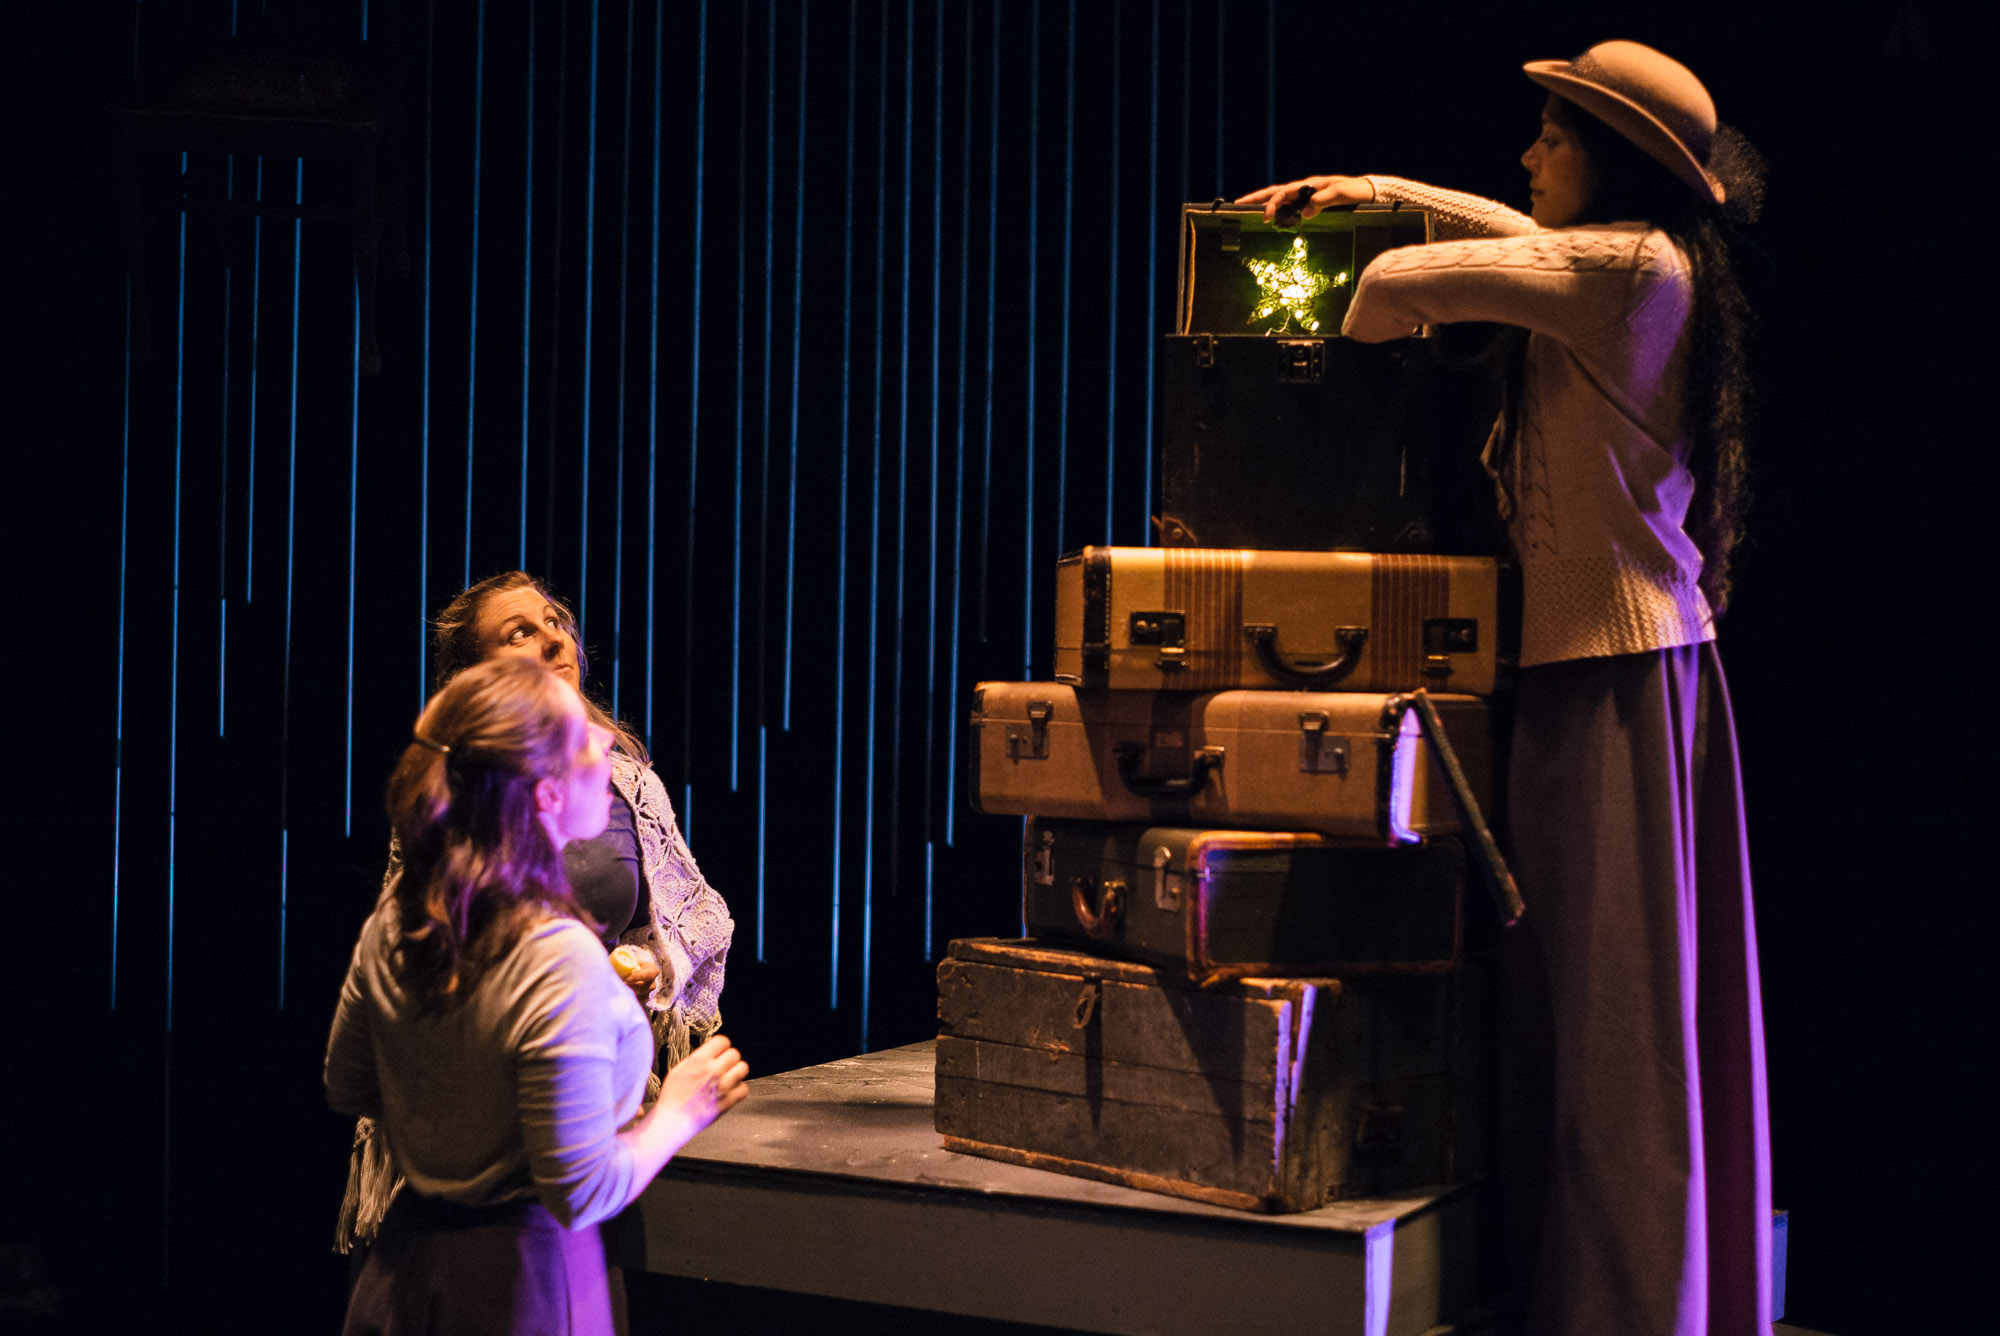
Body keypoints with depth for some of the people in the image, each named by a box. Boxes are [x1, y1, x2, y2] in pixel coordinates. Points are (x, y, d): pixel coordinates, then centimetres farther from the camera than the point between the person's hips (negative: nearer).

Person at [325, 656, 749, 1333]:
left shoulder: (395, 917, -6)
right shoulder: (560, 965, -28)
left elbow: (348, 1087, 9)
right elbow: (580, 1193, -25)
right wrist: (679, 1113, -10)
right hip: (519, 1279, -7)